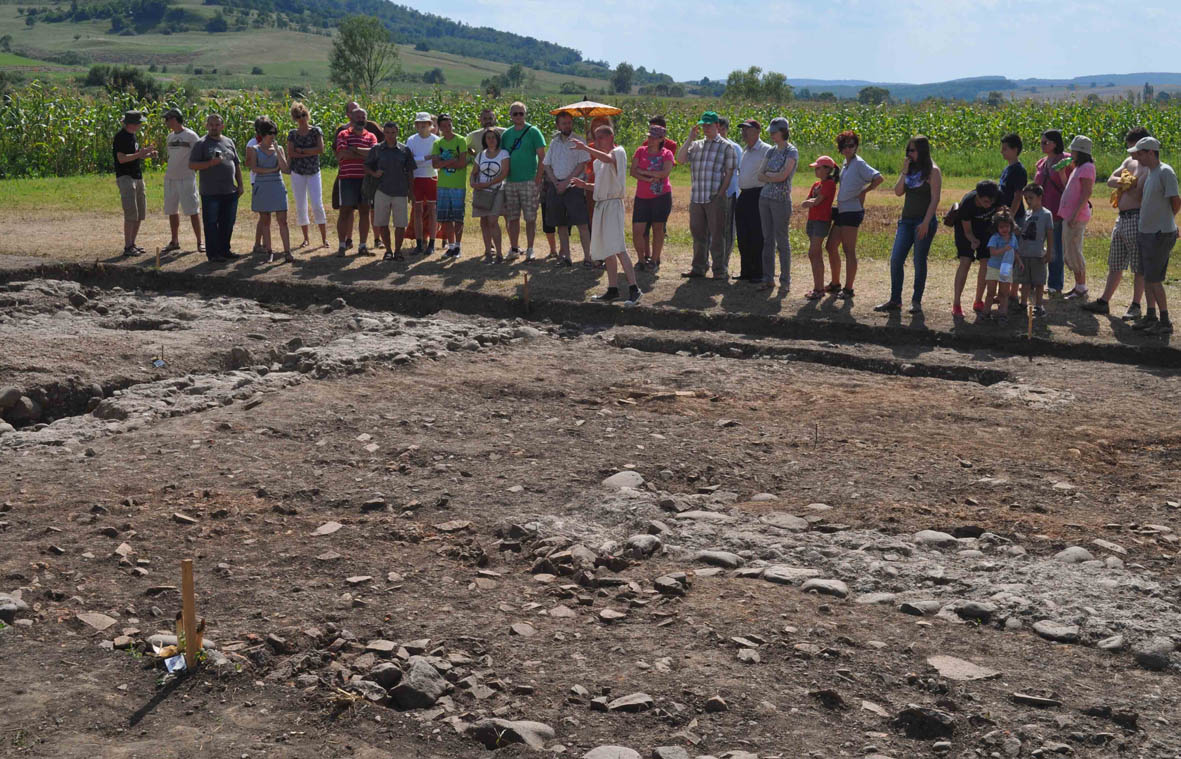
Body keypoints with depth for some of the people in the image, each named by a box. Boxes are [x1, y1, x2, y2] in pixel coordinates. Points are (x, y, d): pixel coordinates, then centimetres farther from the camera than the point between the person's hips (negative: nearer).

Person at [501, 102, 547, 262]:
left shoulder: (533, 131, -2)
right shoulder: (506, 134, 12)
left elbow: (542, 157, -5)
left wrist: (538, 179, -12)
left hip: (529, 181, -4)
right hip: (510, 182, 4)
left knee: (530, 217, -3)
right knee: (512, 218, 7)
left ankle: (530, 250, 3)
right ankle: (514, 249, 15)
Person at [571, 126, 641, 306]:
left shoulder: (618, 152, -6)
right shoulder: (598, 160, 19)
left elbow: (608, 159, -31)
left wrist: (585, 148, -36)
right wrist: (585, 185, 9)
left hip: (613, 204, -9)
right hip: (600, 205, 9)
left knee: (618, 249, -18)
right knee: (606, 251, 11)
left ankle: (634, 289, -19)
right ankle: (613, 289, 17)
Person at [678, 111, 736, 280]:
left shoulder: (726, 147, 3)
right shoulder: (696, 145, 16)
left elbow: (729, 173, -1)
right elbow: (680, 159, 2)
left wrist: (721, 194, -11)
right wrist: (690, 139, -1)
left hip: (715, 198, -5)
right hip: (696, 198, 5)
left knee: (717, 235, -2)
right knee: (698, 233, 10)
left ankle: (720, 270, 4)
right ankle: (699, 267, 20)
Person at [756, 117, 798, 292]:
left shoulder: (791, 152, -6)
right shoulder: (771, 151, 14)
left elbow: (783, 175, -17)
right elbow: (760, 176, 9)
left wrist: (767, 175, -2)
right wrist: (774, 176, -7)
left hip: (781, 199, -7)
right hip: (765, 197, 7)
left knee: (782, 240, -4)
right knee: (768, 240, 9)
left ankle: (785, 281, 2)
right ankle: (768, 279, 15)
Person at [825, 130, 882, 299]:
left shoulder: (858, 163, -12)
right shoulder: (846, 163, 14)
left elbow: (878, 178, -21)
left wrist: (864, 192, -12)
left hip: (852, 211, -10)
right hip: (842, 210, 10)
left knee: (849, 251, -6)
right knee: (831, 247, 14)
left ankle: (848, 289, -1)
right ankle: (835, 284, 26)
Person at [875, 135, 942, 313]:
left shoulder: (932, 171, -6)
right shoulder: (910, 169, 12)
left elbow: (935, 199, -12)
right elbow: (898, 192, 6)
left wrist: (926, 222, -19)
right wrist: (904, 172, -5)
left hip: (924, 221, -6)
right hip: (906, 220, 6)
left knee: (919, 262, 0)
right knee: (895, 260, 0)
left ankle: (916, 302, 10)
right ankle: (895, 300, 9)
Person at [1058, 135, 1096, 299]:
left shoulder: (1087, 167, -11)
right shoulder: (1078, 168, 18)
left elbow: (1087, 193, -19)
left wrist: (1075, 214, -24)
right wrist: (1062, 173, 13)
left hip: (1077, 217, -10)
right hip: (1069, 216, 10)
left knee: (1073, 252, -6)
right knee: (1068, 253, 13)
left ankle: (1081, 289, 0)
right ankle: (1078, 286, 20)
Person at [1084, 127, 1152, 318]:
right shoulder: (1129, 161, 16)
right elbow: (1110, 180, 6)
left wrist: (1125, 184, -10)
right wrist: (1124, 182, -11)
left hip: (1138, 218, -9)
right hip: (1122, 218, 9)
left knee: (1139, 266, -2)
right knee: (1115, 264, 14)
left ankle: (1135, 306, 4)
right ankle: (1104, 302, 20)